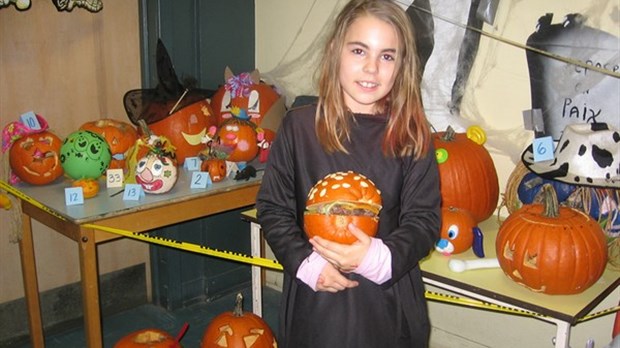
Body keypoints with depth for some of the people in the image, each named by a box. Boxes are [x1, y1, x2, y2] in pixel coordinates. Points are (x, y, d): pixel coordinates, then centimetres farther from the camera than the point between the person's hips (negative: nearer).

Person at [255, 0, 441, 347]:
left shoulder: (412, 136, -3)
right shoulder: (299, 125, -5)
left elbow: (424, 219, -2)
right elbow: (272, 207, 0)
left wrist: (379, 257, -19)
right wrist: (305, 263, -13)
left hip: (389, 301, 1)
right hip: (315, 298, 0)